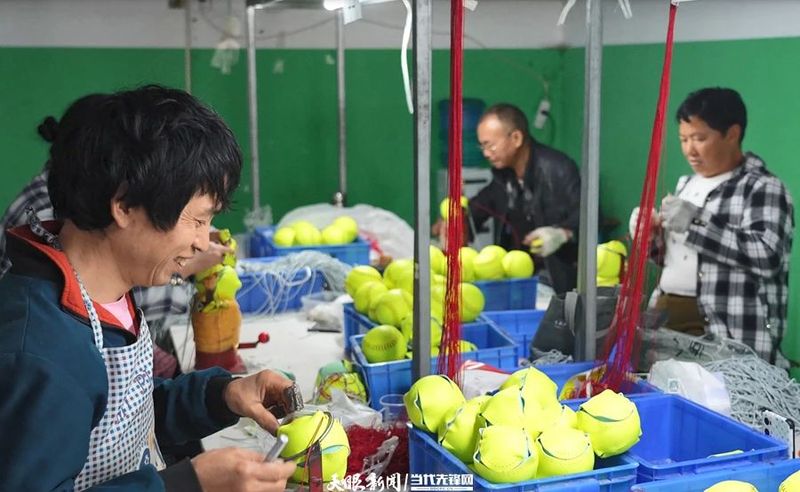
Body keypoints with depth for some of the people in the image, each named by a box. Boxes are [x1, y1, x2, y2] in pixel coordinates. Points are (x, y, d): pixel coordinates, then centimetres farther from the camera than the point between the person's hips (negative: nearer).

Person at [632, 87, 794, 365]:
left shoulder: (763, 188, -8)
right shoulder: (688, 184, 16)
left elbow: (767, 257, -22)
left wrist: (696, 225, -21)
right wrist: (650, 236, 1)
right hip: (667, 314, 7)